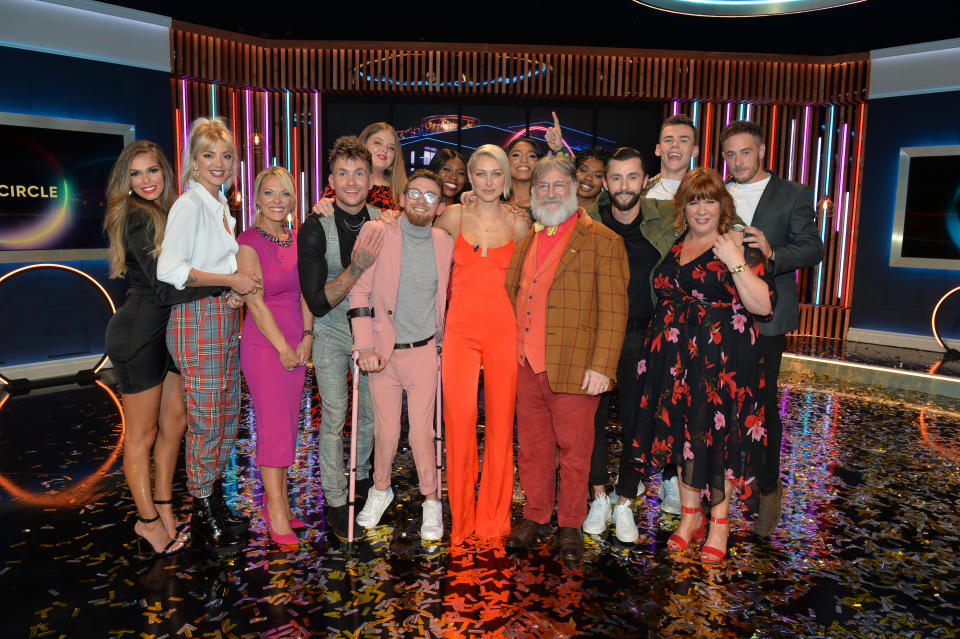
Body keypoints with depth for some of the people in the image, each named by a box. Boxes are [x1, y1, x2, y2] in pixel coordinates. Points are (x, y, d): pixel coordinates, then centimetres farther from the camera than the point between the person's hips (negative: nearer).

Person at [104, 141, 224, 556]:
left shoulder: (166, 214, 12)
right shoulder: (137, 218, -15)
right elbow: (164, 288, -22)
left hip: (167, 330, 8)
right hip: (138, 332, -8)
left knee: (175, 422, 13)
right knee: (142, 433, 5)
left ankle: (163, 506, 28)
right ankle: (148, 520, 19)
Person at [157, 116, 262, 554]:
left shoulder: (221, 205, 17)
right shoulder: (189, 204, -10)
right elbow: (169, 269, -21)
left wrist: (241, 279, 0)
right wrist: (232, 280, -16)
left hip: (226, 317, 9)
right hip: (198, 318, -9)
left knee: (228, 417, 13)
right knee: (206, 421, -1)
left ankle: (216, 503, 28)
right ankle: (203, 515, 14)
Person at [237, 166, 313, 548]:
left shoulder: (297, 239, 10)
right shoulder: (249, 241, -9)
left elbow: (304, 293, 10)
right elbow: (255, 301, -12)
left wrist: (306, 338, -1)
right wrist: (283, 348, -12)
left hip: (297, 346, 6)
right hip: (264, 345, -6)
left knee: (287, 426, 10)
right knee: (274, 427, -3)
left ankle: (277, 501, 22)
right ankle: (277, 514, 8)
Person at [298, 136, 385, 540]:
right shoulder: (315, 229, -19)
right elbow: (318, 303, -22)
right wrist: (357, 268, -32)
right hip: (332, 330, -3)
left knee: (372, 409, 14)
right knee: (334, 416, 0)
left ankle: (361, 476, 39)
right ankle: (336, 501, 17)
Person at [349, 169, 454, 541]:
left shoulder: (446, 244, 3)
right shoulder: (376, 233, -5)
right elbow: (360, 290, -7)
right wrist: (364, 346, -13)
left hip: (424, 352, 1)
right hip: (382, 352, -1)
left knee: (422, 433, 2)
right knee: (386, 431, 7)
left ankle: (431, 500, 25)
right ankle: (381, 489, 35)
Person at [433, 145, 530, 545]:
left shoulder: (518, 223, 8)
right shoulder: (454, 216, 6)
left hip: (504, 328, 1)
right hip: (461, 328, -1)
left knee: (501, 420, 3)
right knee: (460, 419, -7)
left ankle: (494, 516, 18)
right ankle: (461, 515, 10)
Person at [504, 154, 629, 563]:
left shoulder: (602, 241, -5)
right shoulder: (527, 239, 14)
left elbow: (613, 310, -9)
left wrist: (601, 367, -16)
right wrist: (513, 349, 9)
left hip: (573, 368, -5)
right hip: (526, 364, 5)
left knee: (573, 449, 8)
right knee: (532, 445, 15)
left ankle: (570, 525, 25)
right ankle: (535, 515, 32)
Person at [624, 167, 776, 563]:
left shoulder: (738, 246, -6)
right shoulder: (674, 246, 11)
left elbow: (763, 305, -15)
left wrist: (736, 263, -20)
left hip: (722, 359, -5)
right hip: (675, 356, 5)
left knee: (718, 432, 2)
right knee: (682, 431, 11)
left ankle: (719, 523, 19)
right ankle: (690, 515, 27)